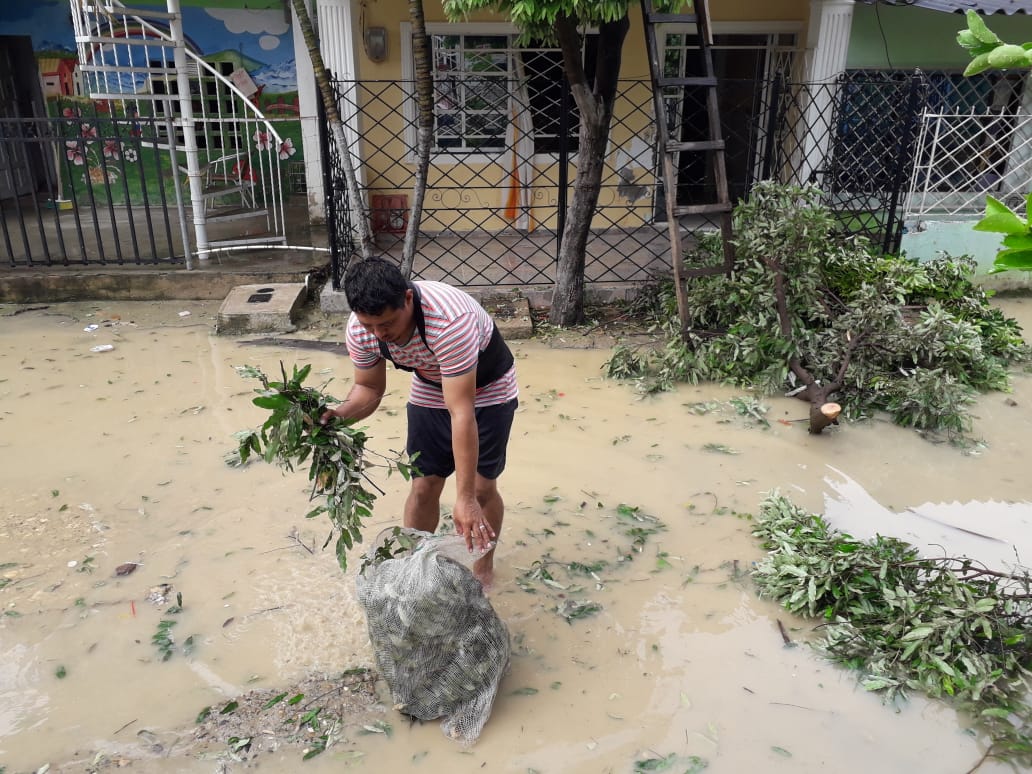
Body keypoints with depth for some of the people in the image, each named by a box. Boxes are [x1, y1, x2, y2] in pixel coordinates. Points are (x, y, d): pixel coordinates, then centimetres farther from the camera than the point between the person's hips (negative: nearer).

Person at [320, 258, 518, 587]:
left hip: (488, 390, -4)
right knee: (424, 486, 5)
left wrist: (465, 498, -42)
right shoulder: (360, 330, -25)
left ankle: (484, 564, 26)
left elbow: (461, 413, -42)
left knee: (482, 487, 0)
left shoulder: (450, 321, -43)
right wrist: (340, 414, -30)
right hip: (430, 391, 4)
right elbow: (369, 388, -7)